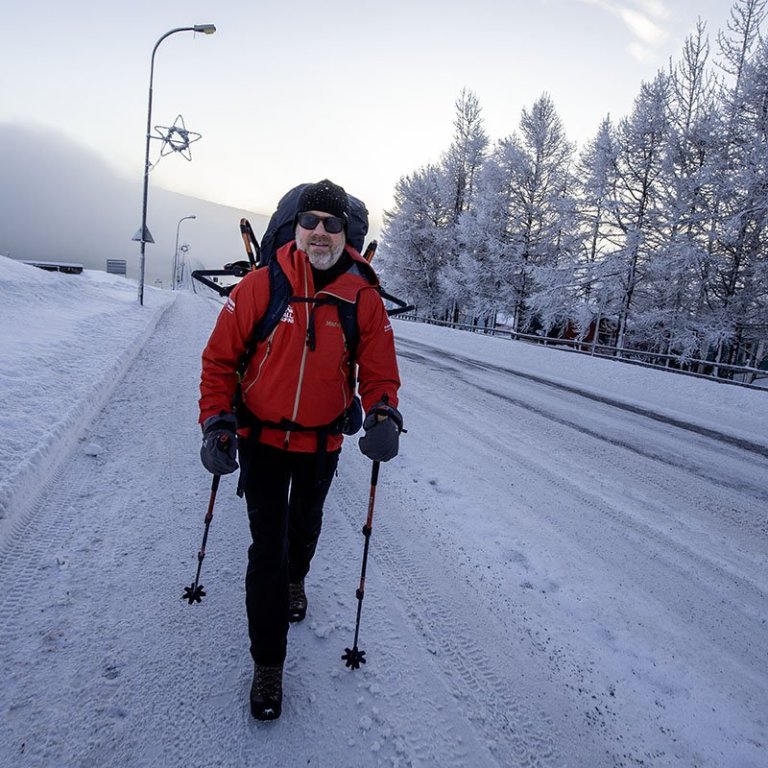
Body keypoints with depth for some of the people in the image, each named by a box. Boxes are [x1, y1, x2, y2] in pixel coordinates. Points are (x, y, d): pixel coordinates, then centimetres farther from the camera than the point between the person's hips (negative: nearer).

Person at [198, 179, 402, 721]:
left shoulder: (364, 298, -11)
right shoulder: (259, 286, -14)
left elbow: (380, 371, -7)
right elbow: (220, 358, -8)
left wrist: (383, 415, -26)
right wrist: (216, 423, -15)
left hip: (323, 443, 2)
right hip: (262, 439, -2)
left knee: (305, 526, 26)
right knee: (267, 548, 0)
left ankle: (295, 580, 61)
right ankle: (268, 664, 20)